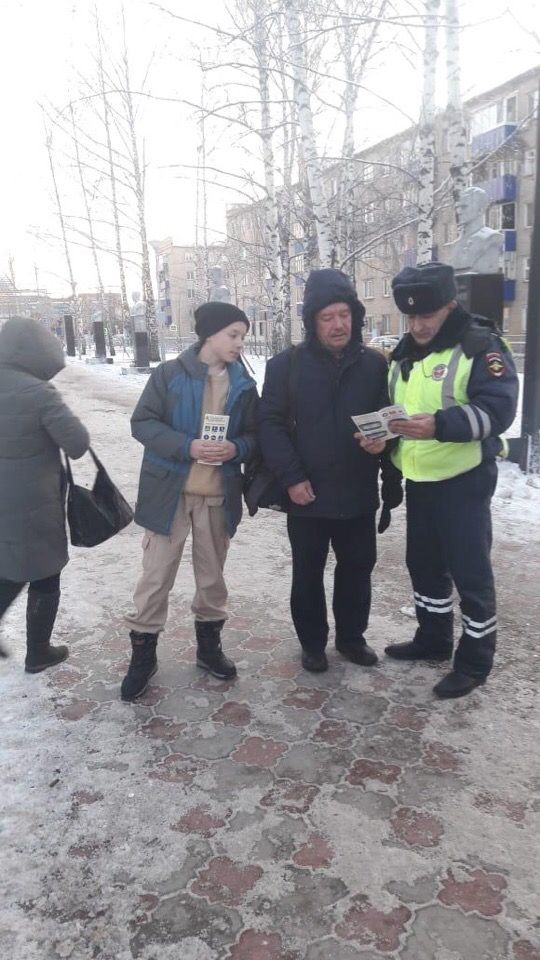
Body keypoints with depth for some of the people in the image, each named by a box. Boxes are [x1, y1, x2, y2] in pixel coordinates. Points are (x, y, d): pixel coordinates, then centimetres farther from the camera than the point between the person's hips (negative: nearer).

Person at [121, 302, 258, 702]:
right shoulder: (169, 373, -5)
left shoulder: (244, 385, 5)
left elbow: (254, 435, 9)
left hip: (219, 494, 3)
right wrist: (187, 446, -21)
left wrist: (236, 448, -14)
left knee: (212, 574, 15)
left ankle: (209, 644, 33)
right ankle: (143, 653, 19)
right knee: (157, 576, 2)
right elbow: (142, 422, -7)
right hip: (169, 491, -3)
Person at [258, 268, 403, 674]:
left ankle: (351, 636, 36)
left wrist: (384, 438, -14)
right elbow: (271, 424, -7)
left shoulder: (375, 364, 1)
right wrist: (291, 477, -14)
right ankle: (312, 642, 32)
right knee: (308, 573, 12)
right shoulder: (286, 364, -5)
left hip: (359, 493, 2)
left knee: (358, 568, 15)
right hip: (308, 494, -2)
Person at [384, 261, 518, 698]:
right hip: (418, 480, 8)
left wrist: (440, 425, -35)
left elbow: (498, 408, -22)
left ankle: (475, 660, 16)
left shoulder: (480, 345, -12)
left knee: (470, 571, 1)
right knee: (424, 564, 17)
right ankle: (433, 639, 35)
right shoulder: (404, 353, 11)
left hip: (464, 481, -7)